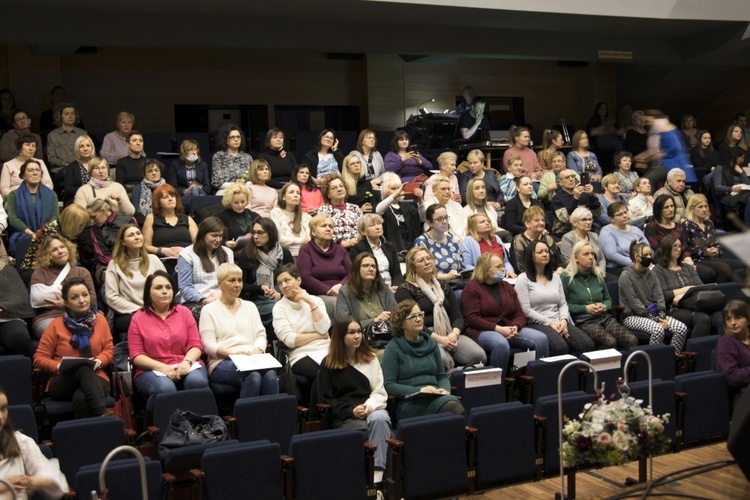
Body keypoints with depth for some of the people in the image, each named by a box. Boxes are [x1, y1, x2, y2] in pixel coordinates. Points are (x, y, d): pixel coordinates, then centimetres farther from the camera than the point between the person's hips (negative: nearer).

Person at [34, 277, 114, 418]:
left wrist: (99, 360, -11)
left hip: (95, 379, 1)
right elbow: (39, 358, 6)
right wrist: (58, 366, -14)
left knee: (81, 398, -38)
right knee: (83, 368, -38)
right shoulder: (57, 325, 6)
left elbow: (109, 349, 12)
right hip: (62, 384, -1)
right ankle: (102, 414, -49)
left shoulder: (99, 319, 11)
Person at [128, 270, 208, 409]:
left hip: (185, 366, 2)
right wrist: (162, 367, -15)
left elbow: (195, 345, 9)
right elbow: (136, 355, 1)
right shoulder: (138, 318, 7)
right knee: (165, 388, -36)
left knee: (197, 381, -33)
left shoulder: (184, 312, 15)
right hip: (152, 370, -2)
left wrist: (187, 362, -14)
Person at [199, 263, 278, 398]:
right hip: (223, 363, -3)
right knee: (253, 376, -37)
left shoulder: (250, 306, 24)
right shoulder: (209, 310, 10)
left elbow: (261, 335, 17)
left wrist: (257, 350, -7)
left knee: (270, 375, -33)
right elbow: (208, 345, 0)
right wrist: (232, 353, -18)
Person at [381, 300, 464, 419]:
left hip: (435, 397, 5)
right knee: (452, 405, -35)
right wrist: (419, 390, -14)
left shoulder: (431, 343, 20)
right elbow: (388, 385, -3)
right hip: (409, 403, -5)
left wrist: (445, 390, 0)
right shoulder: (393, 348, 4)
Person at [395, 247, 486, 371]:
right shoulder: (405, 290, 4)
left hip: (449, 334, 5)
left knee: (479, 355, -23)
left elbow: (457, 316, 15)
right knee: (442, 359, -37)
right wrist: (438, 338, -17)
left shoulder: (443, 286, 22)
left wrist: (454, 334, -8)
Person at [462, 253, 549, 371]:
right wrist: (498, 329, -18)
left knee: (541, 339, -19)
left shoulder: (507, 286, 21)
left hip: (509, 329, 6)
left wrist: (515, 327, -9)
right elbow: (472, 318, -9)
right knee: (501, 344, -40)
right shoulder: (472, 287, 2)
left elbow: (519, 313, 15)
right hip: (483, 331, -6)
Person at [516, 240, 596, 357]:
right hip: (536, 324, -6)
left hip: (559, 323, 6)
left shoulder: (555, 277, 22)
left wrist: (564, 320, -4)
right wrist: (550, 323, -12)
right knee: (561, 347, -35)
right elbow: (526, 310, -7)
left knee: (588, 344, -21)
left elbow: (563, 304, 17)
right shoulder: (523, 279, 2)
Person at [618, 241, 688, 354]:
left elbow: (659, 296, 8)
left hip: (653, 313, 7)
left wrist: (662, 317, -10)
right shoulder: (626, 276, -7)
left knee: (682, 328, -16)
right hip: (633, 316, -7)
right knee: (658, 329, -35)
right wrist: (654, 319, -17)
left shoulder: (651, 274, 14)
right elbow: (634, 303, -13)